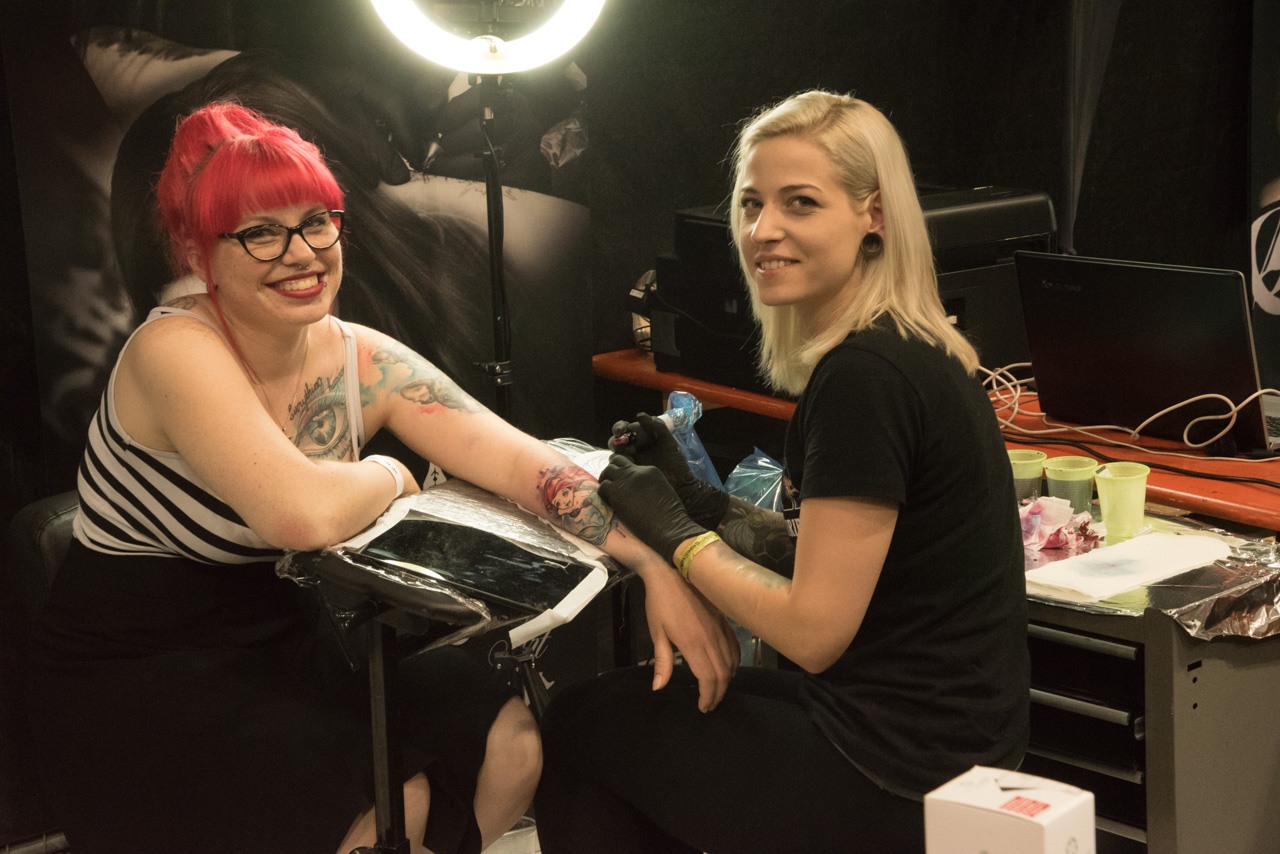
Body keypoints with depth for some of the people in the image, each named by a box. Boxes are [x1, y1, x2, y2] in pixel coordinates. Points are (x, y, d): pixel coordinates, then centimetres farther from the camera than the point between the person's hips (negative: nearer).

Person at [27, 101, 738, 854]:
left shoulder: (364, 361, -2)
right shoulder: (177, 352, -22)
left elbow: (522, 461, -9)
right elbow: (303, 513, -35)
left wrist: (656, 567, -22)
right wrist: (389, 476, -12)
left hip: (285, 647, 7)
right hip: (138, 686, -7)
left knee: (511, 741, -7)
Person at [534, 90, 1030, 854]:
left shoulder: (865, 377, -23)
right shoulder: (915, 350, 7)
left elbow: (814, 630, -21)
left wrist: (678, 534, -9)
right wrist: (702, 500, 4)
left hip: (899, 775, -9)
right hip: (944, 736, 9)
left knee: (580, 728, 10)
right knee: (643, 707, 25)